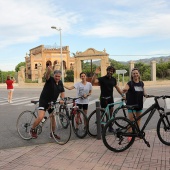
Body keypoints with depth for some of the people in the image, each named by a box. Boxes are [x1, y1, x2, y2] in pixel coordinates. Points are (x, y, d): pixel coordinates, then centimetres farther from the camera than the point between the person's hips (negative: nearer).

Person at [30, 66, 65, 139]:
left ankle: (52, 133, 28)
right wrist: (49, 71, -59)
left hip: (52, 102, 6)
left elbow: (62, 92, 6)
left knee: (53, 117, 12)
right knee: (40, 117, -19)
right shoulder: (50, 79, -14)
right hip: (44, 101, -6)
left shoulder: (60, 83, 4)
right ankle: (32, 129, 6)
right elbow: (47, 76, -36)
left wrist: (62, 99, -14)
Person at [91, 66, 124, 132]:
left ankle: (110, 126, 22)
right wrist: (95, 74, -39)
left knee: (110, 113, 9)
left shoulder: (113, 79, 4)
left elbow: (117, 87, 14)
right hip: (103, 98, -4)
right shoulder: (102, 79, -12)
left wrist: (123, 95, 9)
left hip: (110, 98, 4)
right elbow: (93, 82, -27)